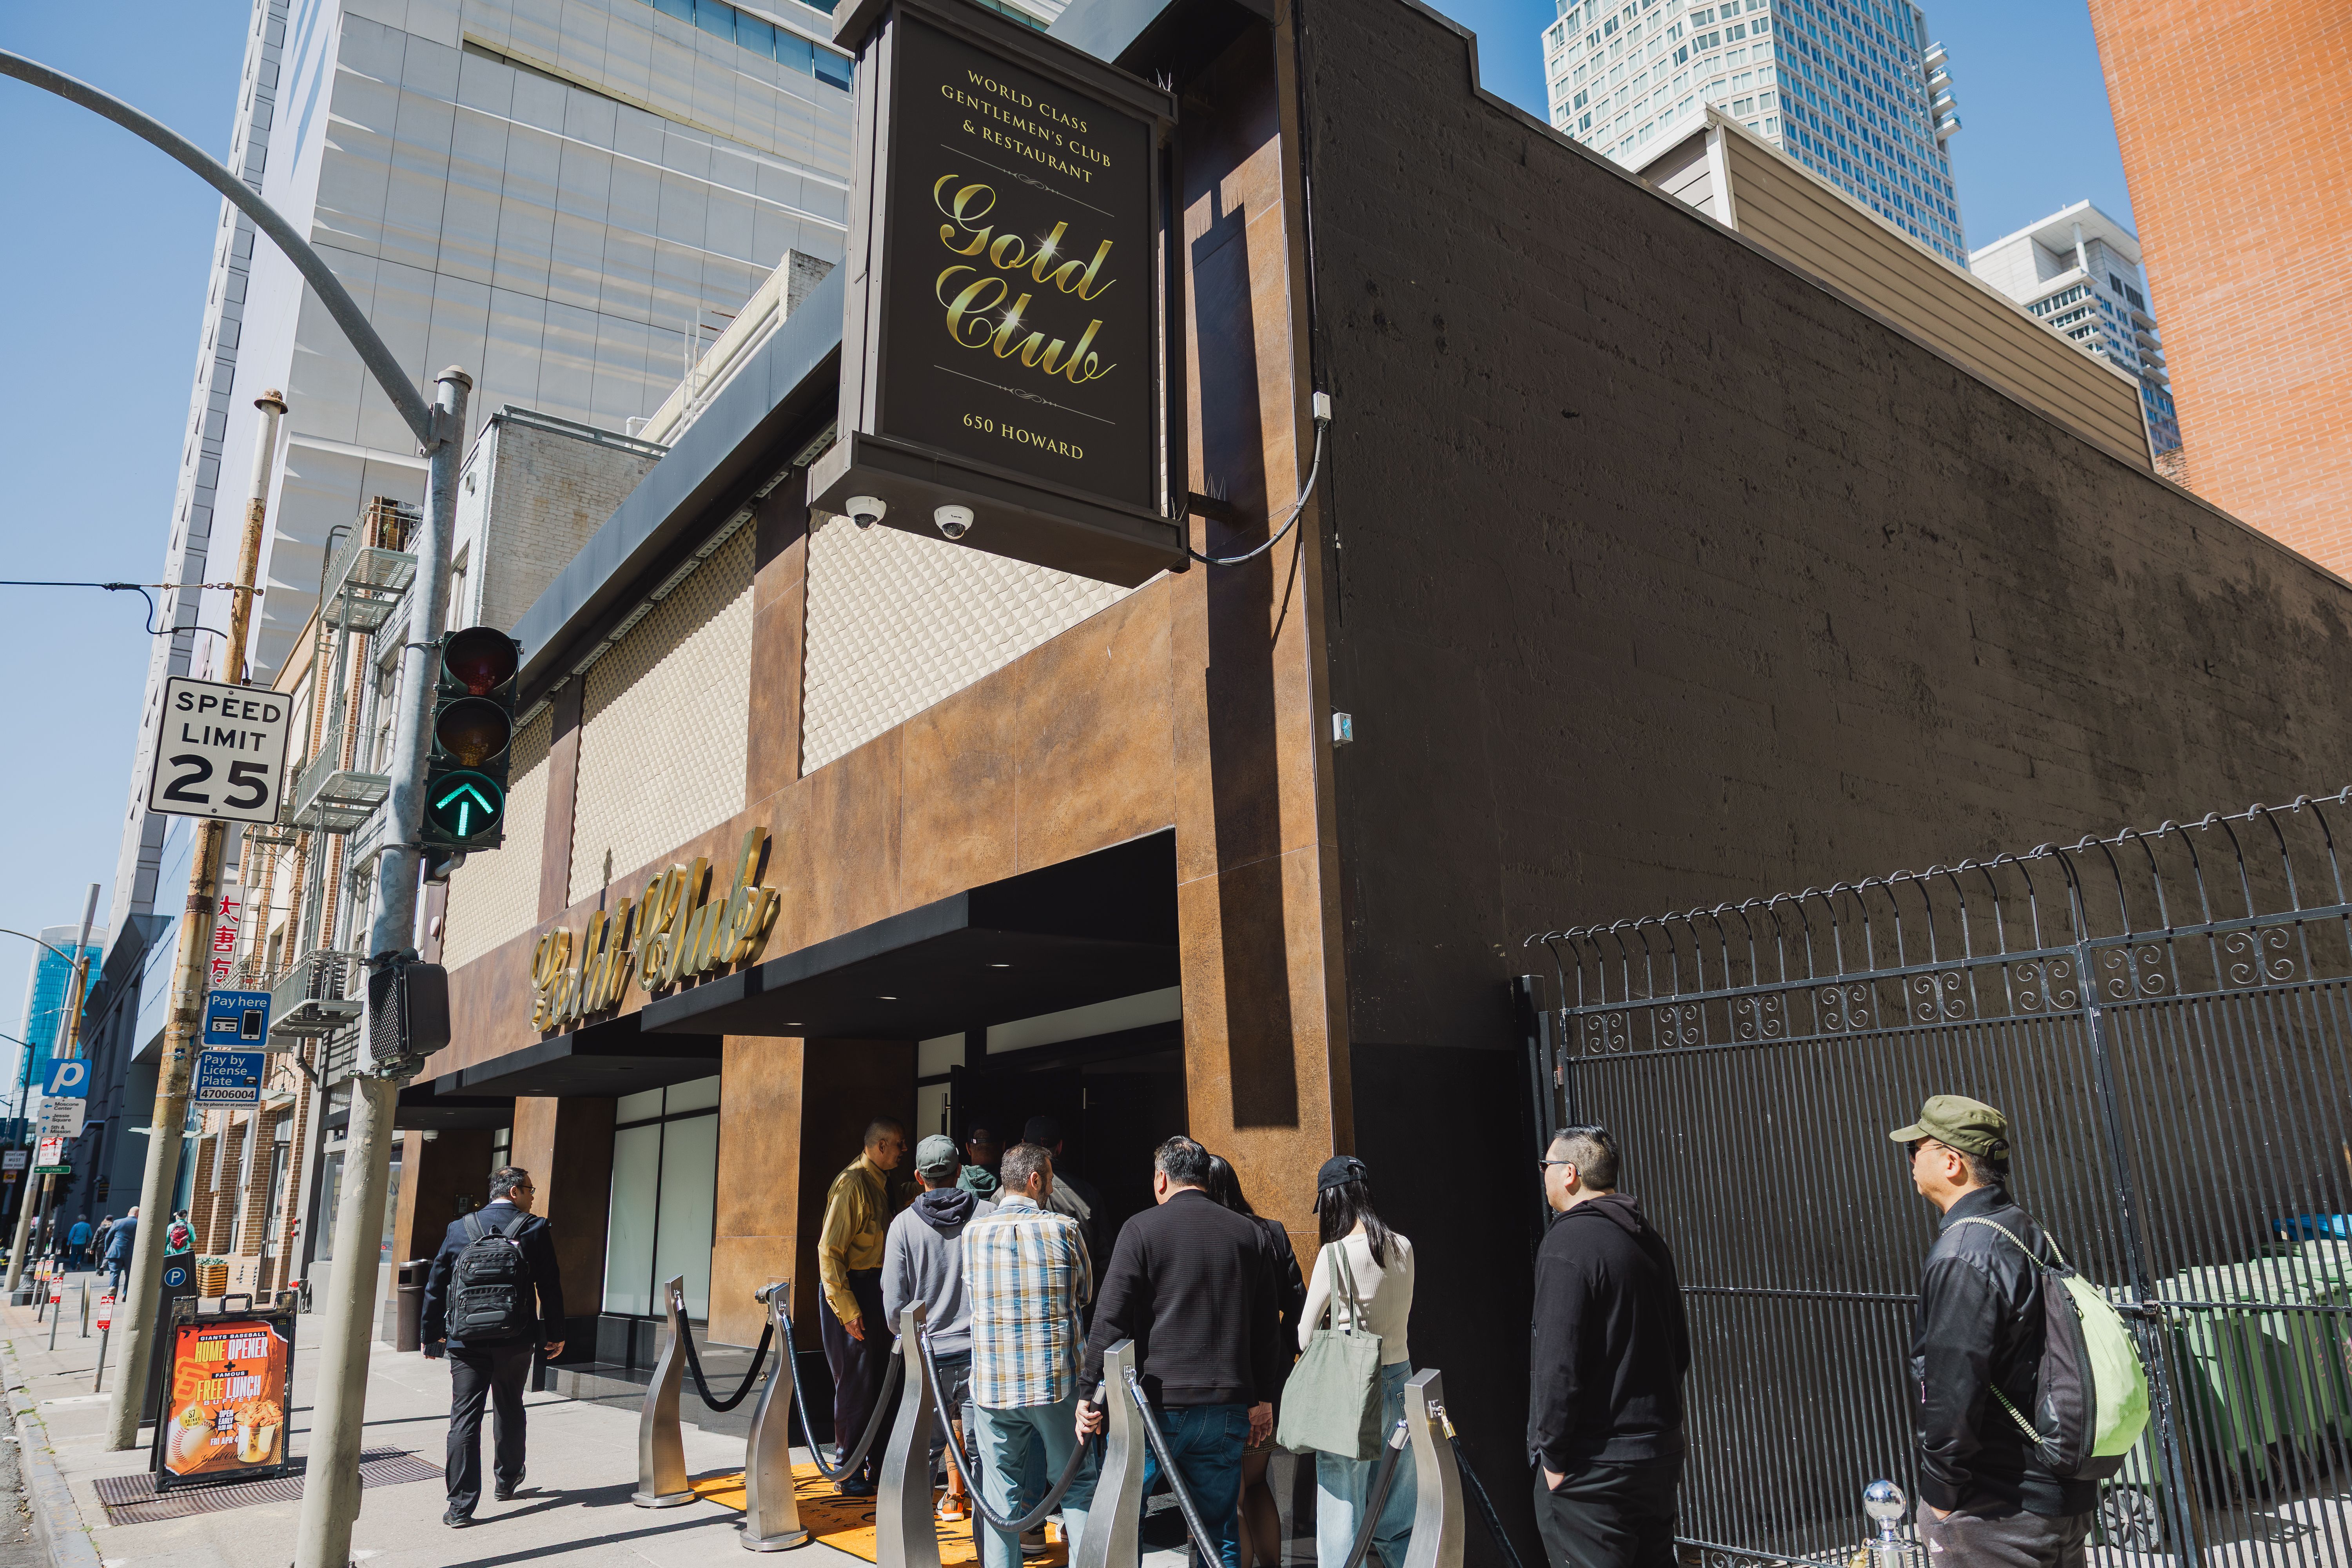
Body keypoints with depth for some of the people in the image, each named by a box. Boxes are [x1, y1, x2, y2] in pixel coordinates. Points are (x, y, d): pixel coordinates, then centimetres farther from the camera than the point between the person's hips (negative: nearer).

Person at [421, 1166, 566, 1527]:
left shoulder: (459, 1228, 2)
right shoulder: (535, 1229, -5)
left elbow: (435, 1286, 6)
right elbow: (550, 1287, -1)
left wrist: (432, 1335, 17)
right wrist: (556, 1334, 10)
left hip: (466, 1341, 1)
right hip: (515, 1341, 0)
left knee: (464, 1420, 2)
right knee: (509, 1410, 20)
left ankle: (461, 1506, -1)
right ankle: (506, 1480, 37)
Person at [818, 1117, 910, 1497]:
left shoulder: (882, 1184, 13)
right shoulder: (852, 1185, -16)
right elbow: (829, 1250, -19)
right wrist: (847, 1308, -21)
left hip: (879, 1291, 9)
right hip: (853, 1292, -9)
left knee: (882, 1381, 12)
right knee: (856, 1384, -3)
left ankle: (878, 1467, 22)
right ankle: (849, 1475, 7)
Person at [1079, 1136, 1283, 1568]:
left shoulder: (1142, 1229, -4)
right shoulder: (1249, 1234, 8)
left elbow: (1111, 1319, -8)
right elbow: (1267, 1326, 12)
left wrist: (1088, 1390, -2)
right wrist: (1262, 1399, 19)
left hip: (1158, 1403, -3)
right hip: (1227, 1404, 4)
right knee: (1220, 1526, 11)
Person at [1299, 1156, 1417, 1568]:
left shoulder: (1336, 1253, -14)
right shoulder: (1404, 1248, 2)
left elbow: (1305, 1335, -5)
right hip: (1400, 1380, 6)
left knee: (1341, 1512, 4)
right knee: (1397, 1519, 16)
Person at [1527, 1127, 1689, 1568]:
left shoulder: (1568, 1242, -17)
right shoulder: (1648, 1239, 10)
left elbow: (1559, 1362, -21)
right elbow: (1679, 1350, 18)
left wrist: (1552, 1455, -12)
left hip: (1593, 1466, -9)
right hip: (1660, 1456, 9)